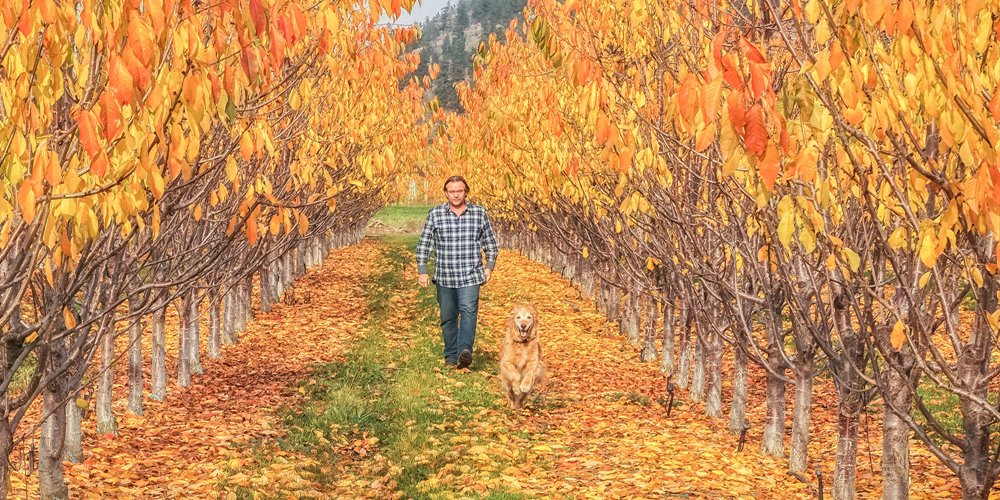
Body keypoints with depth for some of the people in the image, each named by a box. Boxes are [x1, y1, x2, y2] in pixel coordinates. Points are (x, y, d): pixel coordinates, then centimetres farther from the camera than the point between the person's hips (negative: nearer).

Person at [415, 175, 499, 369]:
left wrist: (489, 267, 5)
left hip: (471, 277, -1)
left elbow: (491, 243, 14)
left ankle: (465, 352, -30)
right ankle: (451, 357, 16)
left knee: (468, 310, -20)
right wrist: (422, 271, 1)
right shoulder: (435, 214, 3)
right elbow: (423, 245, 7)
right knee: (448, 318, 6)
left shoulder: (479, 213, 4)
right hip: (444, 278, 1)